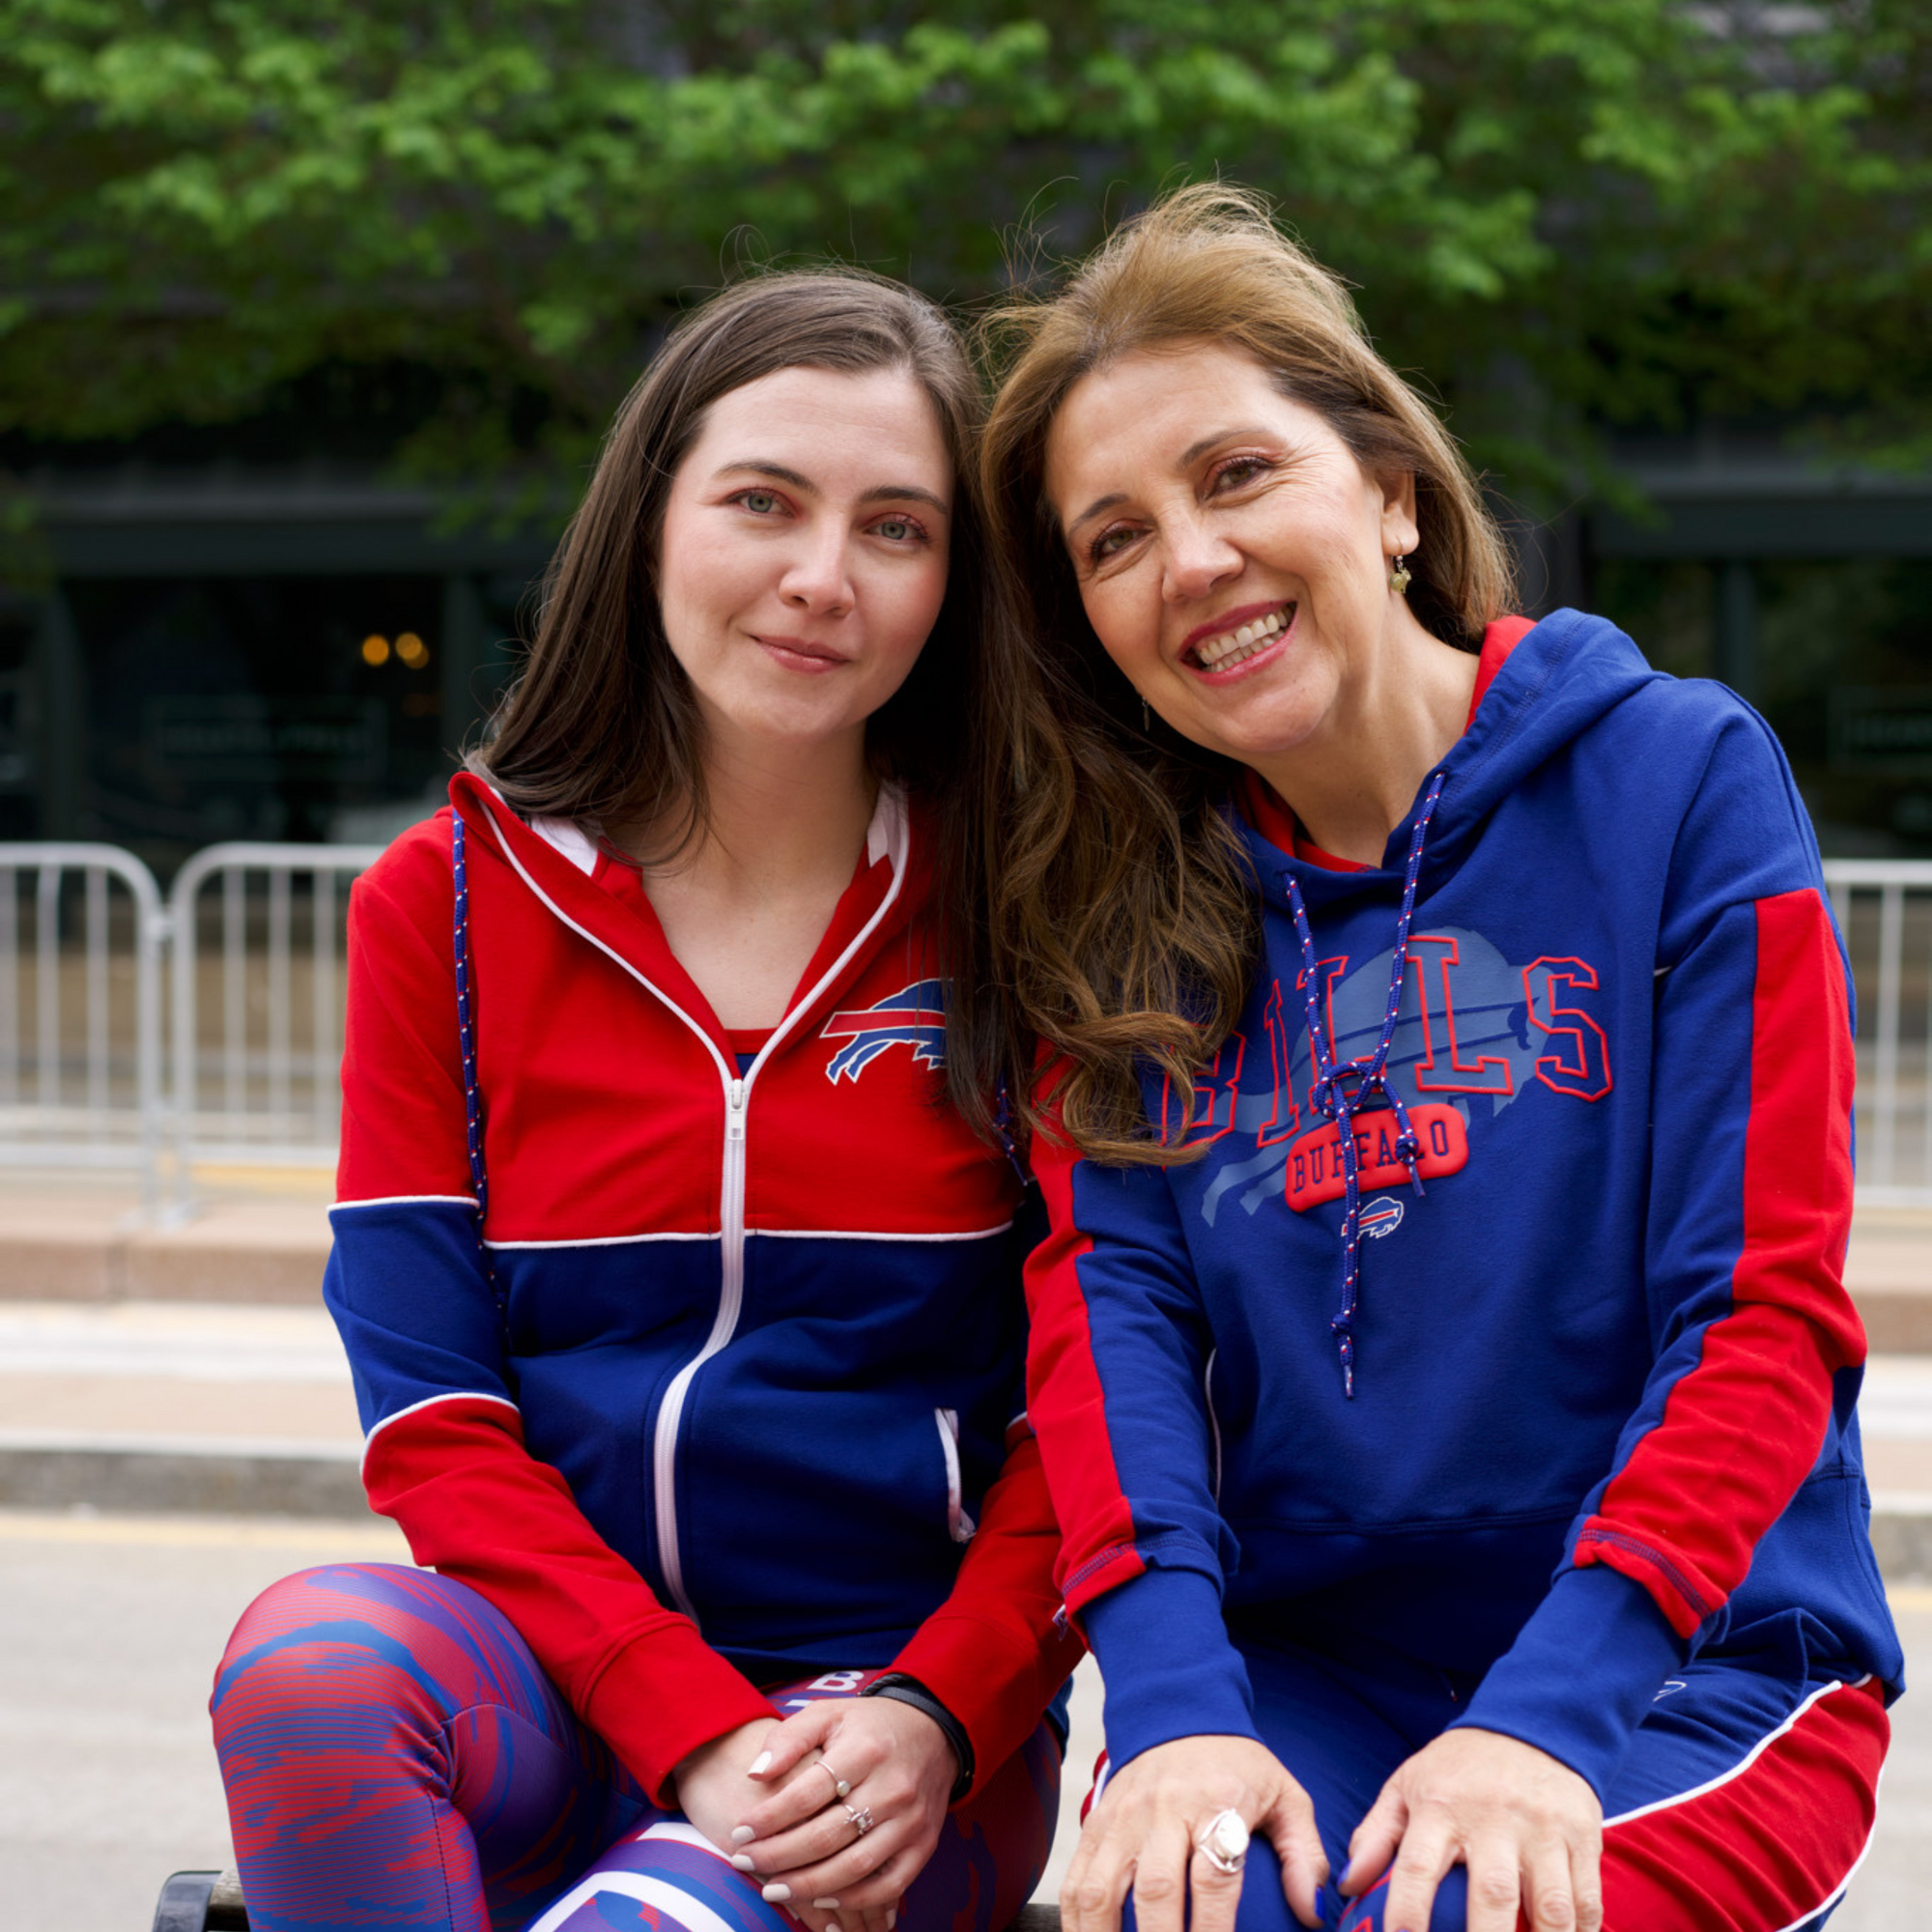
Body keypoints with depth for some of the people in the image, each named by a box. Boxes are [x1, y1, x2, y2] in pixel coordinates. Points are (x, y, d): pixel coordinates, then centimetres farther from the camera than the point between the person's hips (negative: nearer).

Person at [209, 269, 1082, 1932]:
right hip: (557, 1696, 3)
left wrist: (934, 1721, -15)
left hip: (906, 1713, -2)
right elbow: (429, 1416, -2)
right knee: (314, 1653, -30)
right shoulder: (442, 904, 4)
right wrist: (695, 1728, -15)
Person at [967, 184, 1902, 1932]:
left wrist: (1548, 1716, -20)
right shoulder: (1124, 899, 8)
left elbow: (1760, 1311, -7)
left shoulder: (1680, 777, -2)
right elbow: (1109, 1295, -3)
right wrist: (1173, 1701, -20)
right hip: (1296, 1676, 2)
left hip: (1684, 1662, -2)